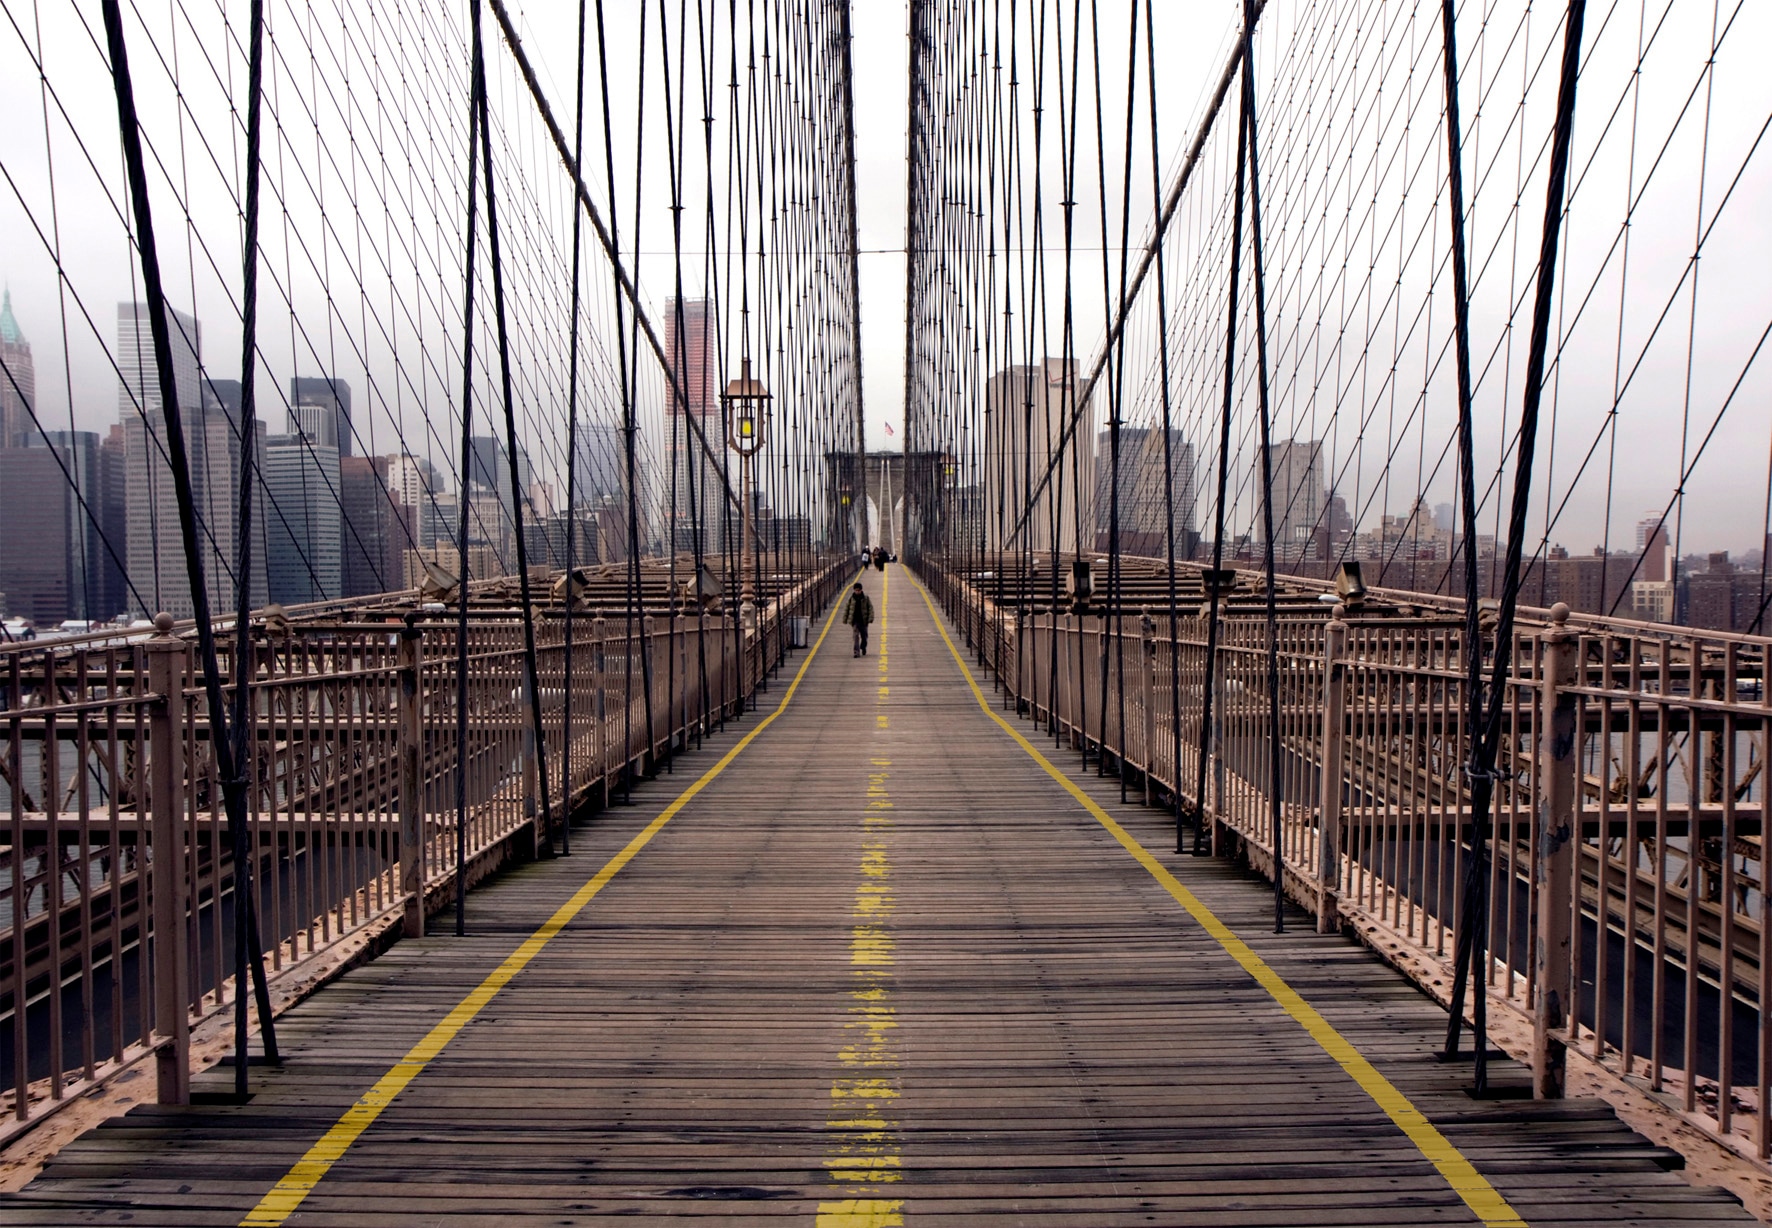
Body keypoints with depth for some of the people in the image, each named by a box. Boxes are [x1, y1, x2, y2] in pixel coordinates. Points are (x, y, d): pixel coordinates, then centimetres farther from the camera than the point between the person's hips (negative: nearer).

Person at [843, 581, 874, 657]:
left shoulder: (865, 597, -2)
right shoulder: (851, 598, -1)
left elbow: (870, 607, -1)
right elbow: (846, 608, 8)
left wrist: (870, 618, -11)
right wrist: (844, 619, 8)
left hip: (863, 620, 1)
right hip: (855, 620, -1)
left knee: (864, 636, 12)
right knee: (856, 636, -11)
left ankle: (863, 648, 39)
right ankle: (856, 652, -14)